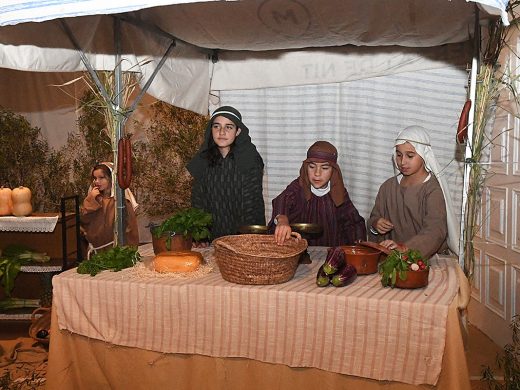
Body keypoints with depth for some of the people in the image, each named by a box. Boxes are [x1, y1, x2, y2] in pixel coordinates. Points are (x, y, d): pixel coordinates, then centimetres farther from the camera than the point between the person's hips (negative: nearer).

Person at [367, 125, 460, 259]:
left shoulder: (433, 189, -7)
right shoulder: (388, 186, 12)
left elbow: (435, 231, -20)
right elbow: (374, 217, 19)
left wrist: (405, 247, -36)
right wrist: (375, 224, -6)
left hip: (427, 257, -4)